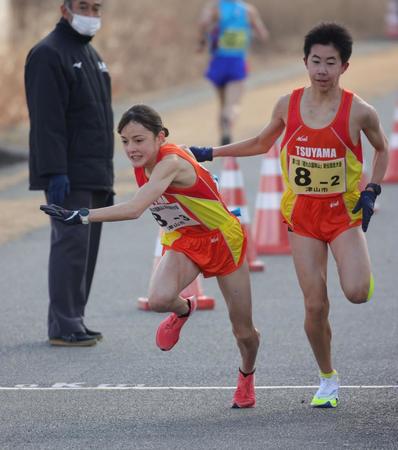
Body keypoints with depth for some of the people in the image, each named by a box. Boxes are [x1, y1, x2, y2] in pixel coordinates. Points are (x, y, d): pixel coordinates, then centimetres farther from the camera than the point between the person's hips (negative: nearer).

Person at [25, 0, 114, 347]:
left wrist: (107, 175, 21)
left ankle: (74, 322, 14)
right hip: (68, 176, -9)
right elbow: (47, 120, -17)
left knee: (86, 249, 9)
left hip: (94, 176, 9)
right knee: (71, 244, -12)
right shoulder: (49, 54, -10)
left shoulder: (92, 55, 20)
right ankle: (64, 327, -10)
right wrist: (55, 172, -23)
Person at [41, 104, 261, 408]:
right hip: (182, 242, 5)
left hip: (221, 239, -5)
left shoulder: (171, 163, -35)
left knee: (244, 332, 7)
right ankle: (183, 310, 8)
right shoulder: (141, 164, -11)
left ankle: (247, 375, 41)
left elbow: (134, 209, -47)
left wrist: (81, 217, -50)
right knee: (159, 299, -29)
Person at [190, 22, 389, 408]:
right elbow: (262, 143, 17)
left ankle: (360, 270, 17)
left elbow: (382, 149, 9)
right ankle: (328, 380, 16)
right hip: (302, 215, 2)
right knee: (315, 305, -4)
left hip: (344, 212, -2)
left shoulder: (359, 112, -10)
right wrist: (210, 153, 15)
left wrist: (371, 191, -4)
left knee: (356, 293, -22)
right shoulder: (288, 105, -2)